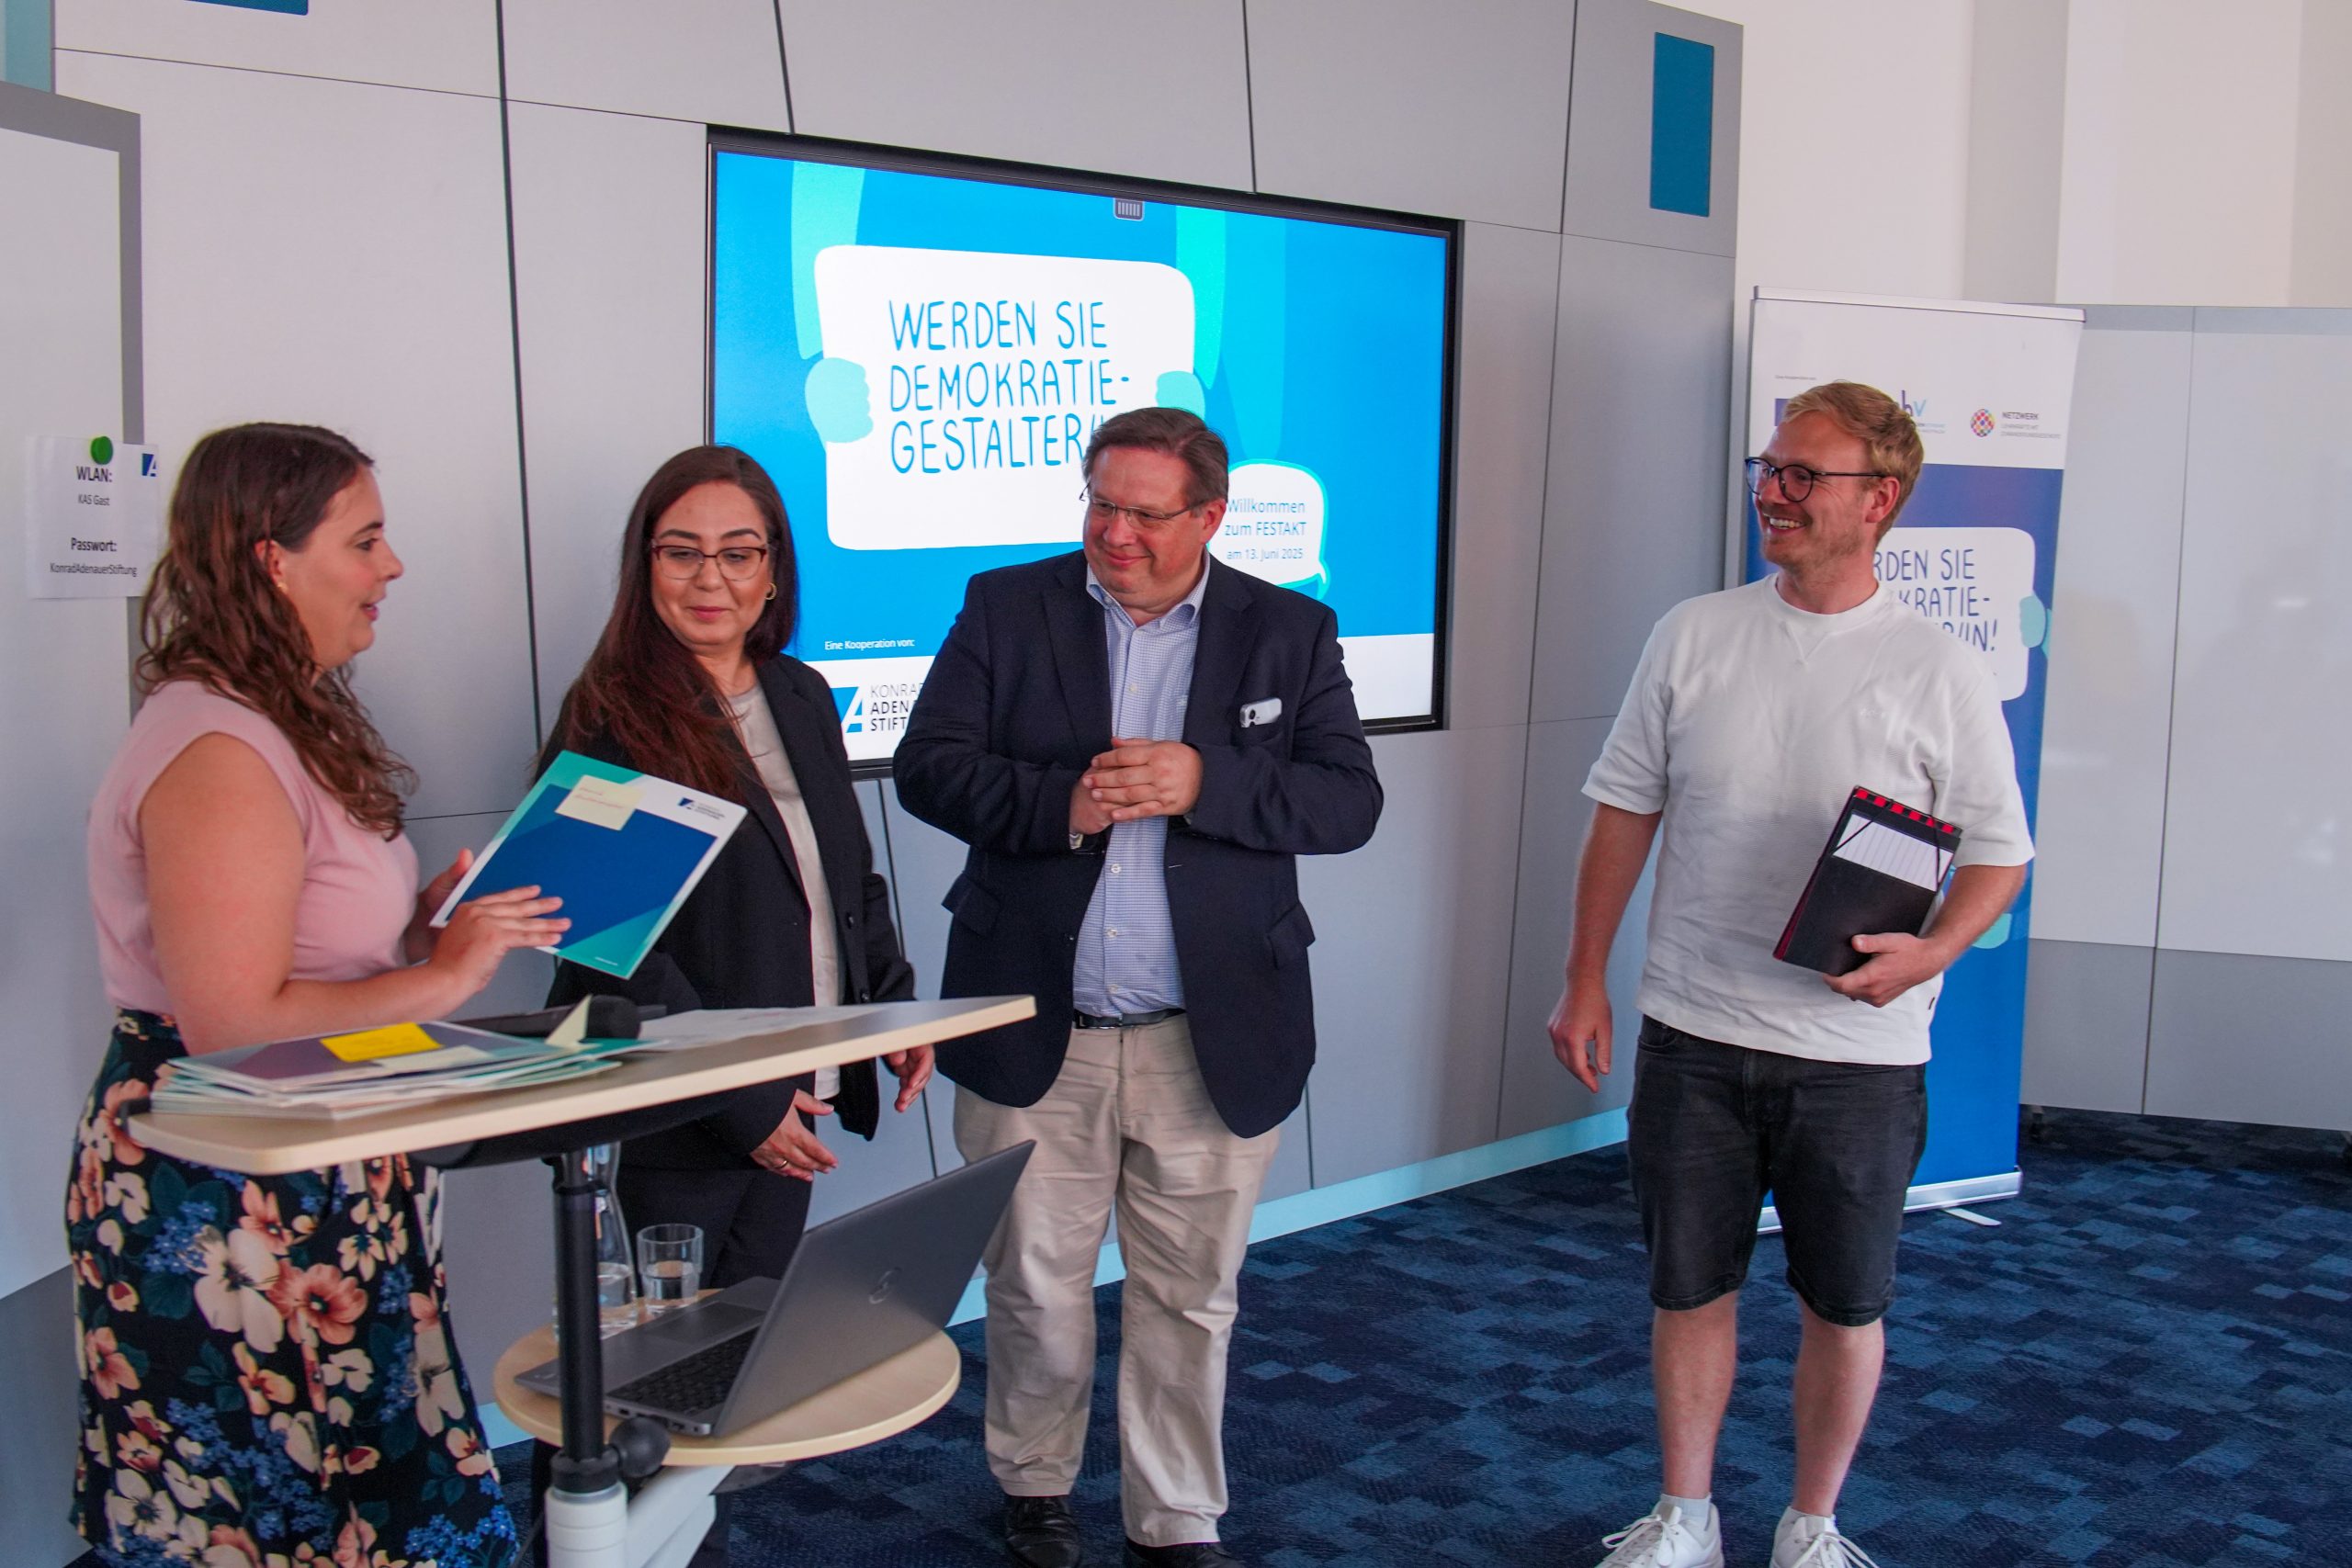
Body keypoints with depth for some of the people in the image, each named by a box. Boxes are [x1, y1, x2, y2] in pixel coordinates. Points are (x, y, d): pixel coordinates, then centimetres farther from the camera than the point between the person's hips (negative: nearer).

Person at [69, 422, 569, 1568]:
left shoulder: (290, 728, 13)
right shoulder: (218, 756, -20)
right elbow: (232, 1023, -24)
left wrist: (432, 919, 5)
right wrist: (440, 978, -17)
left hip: (312, 1203, 10)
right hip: (227, 1217, -10)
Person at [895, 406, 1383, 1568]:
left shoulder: (1290, 633, 2)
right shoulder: (1007, 609, 1)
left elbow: (1349, 801, -5)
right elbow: (928, 768, -4)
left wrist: (1204, 784, -20)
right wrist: (1058, 804, -20)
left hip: (1211, 1038, 0)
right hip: (1036, 1034, 0)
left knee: (1189, 1299, 12)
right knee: (1035, 1290, 12)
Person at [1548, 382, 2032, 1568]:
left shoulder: (1938, 671, -5)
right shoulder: (1695, 635, 2)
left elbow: (1999, 850, 0)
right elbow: (1625, 810, 8)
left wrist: (1930, 952, -19)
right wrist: (1584, 978, 5)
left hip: (1860, 1049, -2)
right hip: (1694, 1035, 2)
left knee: (1846, 1306, 10)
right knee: (1687, 1288, 13)